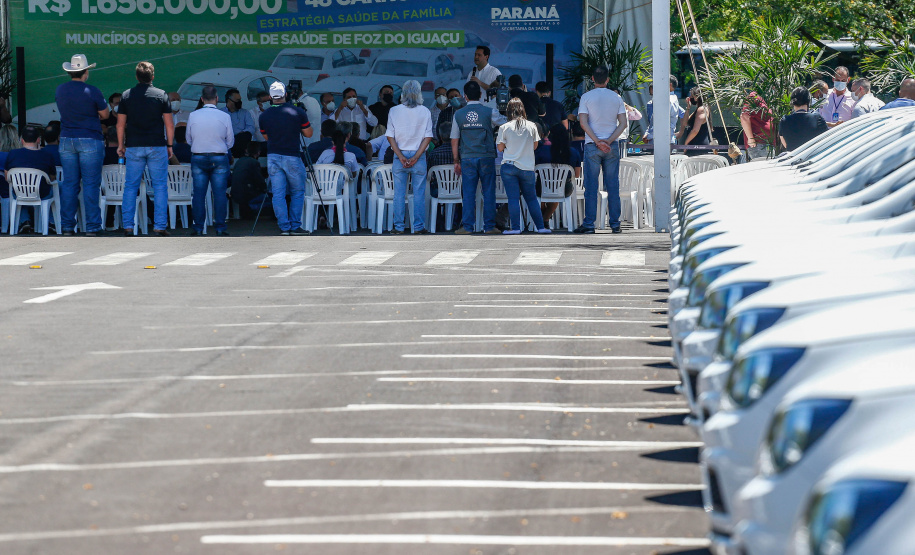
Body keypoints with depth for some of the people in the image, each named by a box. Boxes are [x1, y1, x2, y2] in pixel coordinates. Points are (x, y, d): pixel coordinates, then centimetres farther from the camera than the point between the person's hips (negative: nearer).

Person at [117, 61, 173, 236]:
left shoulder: (126, 96, 2)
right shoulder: (161, 95, -2)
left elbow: (120, 124, 3)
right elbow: (169, 124, -1)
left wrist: (121, 145, 12)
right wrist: (170, 145, 7)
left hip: (134, 147, 1)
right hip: (157, 146, -1)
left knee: (131, 186, 7)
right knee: (160, 186, 3)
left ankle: (128, 226, 3)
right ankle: (160, 226, -2)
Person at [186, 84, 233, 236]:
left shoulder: (193, 116, -3)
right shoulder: (225, 117, -6)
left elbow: (189, 140, 7)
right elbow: (230, 142, 2)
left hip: (198, 157, 1)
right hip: (219, 158, -1)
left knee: (199, 193, 4)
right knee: (219, 192, 3)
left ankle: (198, 227, 4)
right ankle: (220, 227, 2)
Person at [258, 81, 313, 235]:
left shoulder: (264, 116, 1)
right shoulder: (297, 112, -6)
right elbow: (309, 133, 2)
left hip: (273, 157, 2)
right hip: (292, 157, -2)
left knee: (278, 194, 4)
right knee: (298, 193, 10)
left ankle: (284, 227, 0)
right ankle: (295, 226, 7)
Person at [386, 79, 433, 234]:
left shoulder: (394, 111, -1)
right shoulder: (425, 112, -1)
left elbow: (390, 137, -4)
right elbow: (428, 137, -5)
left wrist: (401, 157, -7)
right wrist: (416, 157, -7)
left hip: (400, 155, 0)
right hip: (418, 155, 0)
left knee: (399, 193, 6)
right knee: (419, 192, 5)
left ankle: (398, 227, 6)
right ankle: (419, 226, 5)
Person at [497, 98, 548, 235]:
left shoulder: (504, 127, -5)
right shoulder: (532, 126, 1)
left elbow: (500, 148, 0)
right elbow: (535, 146, 10)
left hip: (509, 166, -2)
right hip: (527, 167, 2)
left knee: (513, 198, -2)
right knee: (531, 198, 11)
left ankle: (515, 227, -6)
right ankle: (540, 226, 12)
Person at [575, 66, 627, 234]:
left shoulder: (586, 97, -1)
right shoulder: (616, 98, 6)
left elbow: (583, 122, -10)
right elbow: (623, 123, -1)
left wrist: (597, 141, -10)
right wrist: (609, 141, -7)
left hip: (592, 146, -2)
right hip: (612, 146, 2)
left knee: (591, 186, -1)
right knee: (613, 186, 5)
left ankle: (589, 224, -3)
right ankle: (615, 224, 5)